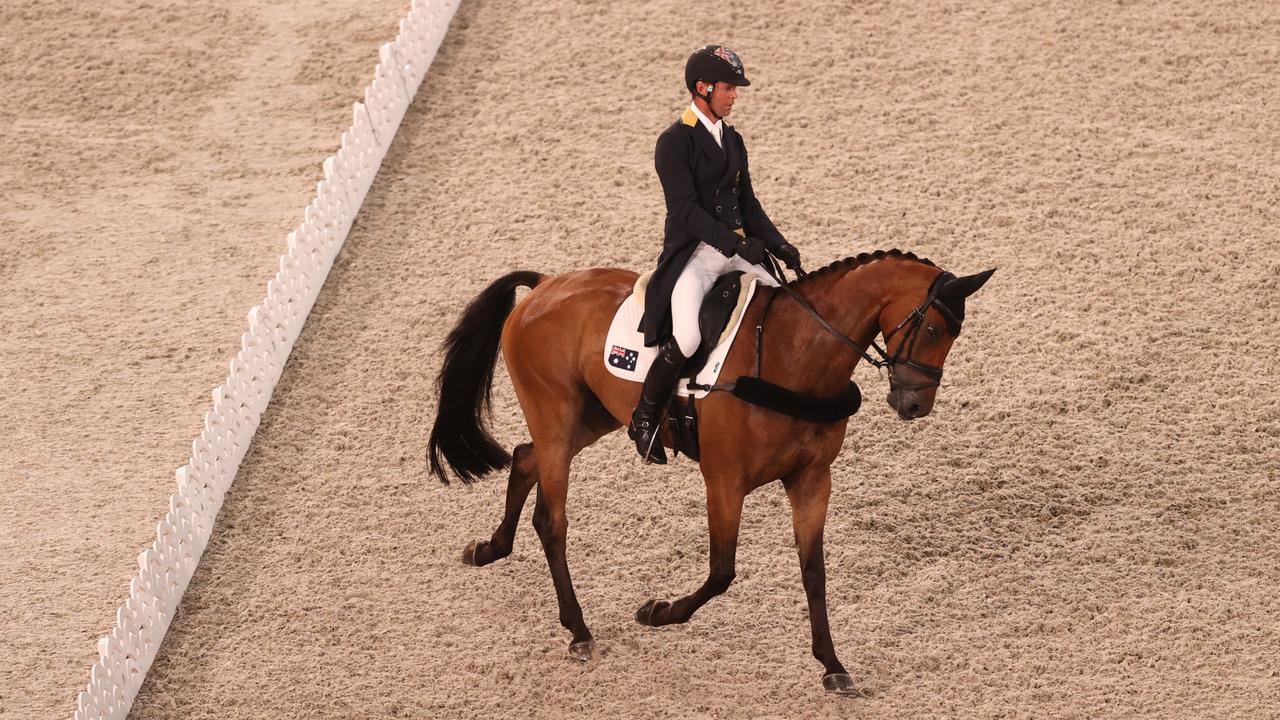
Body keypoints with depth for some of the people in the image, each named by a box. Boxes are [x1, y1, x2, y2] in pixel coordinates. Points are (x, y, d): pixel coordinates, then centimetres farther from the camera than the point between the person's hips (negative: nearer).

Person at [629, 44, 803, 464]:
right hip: (692, 255, -7)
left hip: (736, 252, 7)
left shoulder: (733, 140, 16)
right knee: (686, 338, -29)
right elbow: (686, 209, -16)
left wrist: (777, 244, 3)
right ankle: (644, 420, -8)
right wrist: (737, 242, -25)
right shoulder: (674, 142, -8)